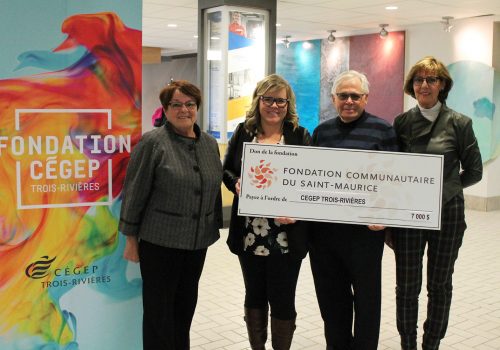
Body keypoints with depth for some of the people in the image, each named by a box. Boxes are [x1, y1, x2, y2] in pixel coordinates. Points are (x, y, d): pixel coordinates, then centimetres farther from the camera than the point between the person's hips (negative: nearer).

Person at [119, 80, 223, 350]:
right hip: (160, 241, -5)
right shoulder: (152, 142, -10)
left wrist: (215, 228, 13)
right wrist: (131, 239, -9)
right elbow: (134, 192, -9)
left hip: (197, 241, 5)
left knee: (186, 307, 16)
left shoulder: (209, 143, 7)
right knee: (159, 309, 7)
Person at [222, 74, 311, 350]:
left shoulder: (300, 136, -1)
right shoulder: (243, 132, 5)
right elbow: (226, 170, 11)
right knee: (254, 296, 17)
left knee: (282, 300, 7)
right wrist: (236, 183, -12)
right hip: (249, 235, 3)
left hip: (286, 237, -2)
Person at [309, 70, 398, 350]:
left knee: (366, 294, 9)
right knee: (330, 294, 14)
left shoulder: (383, 130, -2)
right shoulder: (322, 131, 11)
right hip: (323, 227, 4)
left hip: (365, 228, -4)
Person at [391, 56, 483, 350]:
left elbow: (474, 171, 2)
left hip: (447, 213, -1)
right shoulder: (401, 123, 3)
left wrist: (444, 186, -3)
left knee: (439, 284, 11)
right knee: (407, 285, 8)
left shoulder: (459, 123, -3)